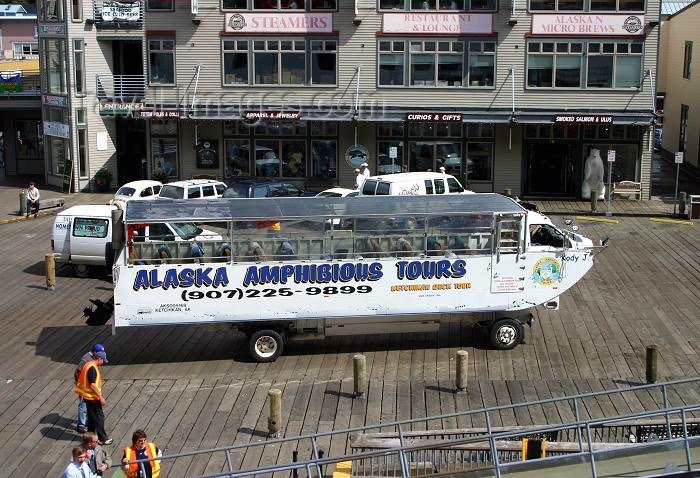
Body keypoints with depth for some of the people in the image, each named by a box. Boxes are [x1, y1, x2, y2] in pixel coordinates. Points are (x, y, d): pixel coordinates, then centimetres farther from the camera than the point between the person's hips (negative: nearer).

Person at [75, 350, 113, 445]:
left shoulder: (88, 365, 9)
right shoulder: (92, 369, -22)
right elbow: (93, 385, -25)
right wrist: (101, 397, -22)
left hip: (88, 397, 10)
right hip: (92, 397, -10)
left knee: (92, 416, 18)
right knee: (99, 417, -2)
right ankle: (103, 438, 3)